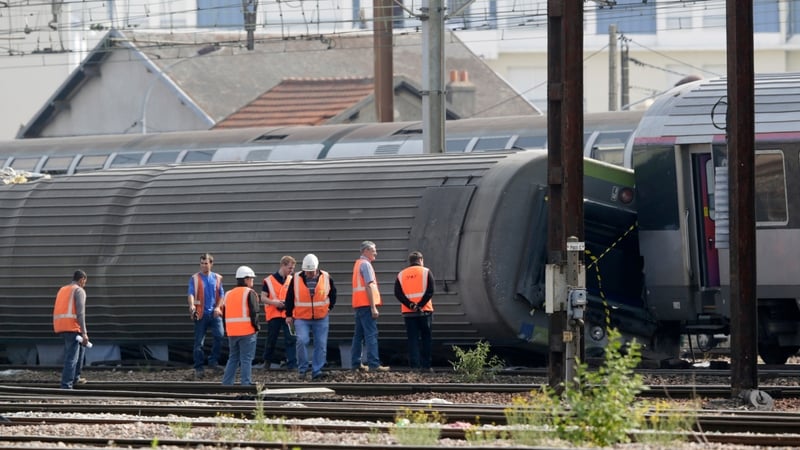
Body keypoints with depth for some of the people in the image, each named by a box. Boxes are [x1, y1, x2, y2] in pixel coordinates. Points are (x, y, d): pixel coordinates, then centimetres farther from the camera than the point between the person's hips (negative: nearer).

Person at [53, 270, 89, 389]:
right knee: (72, 357, -7)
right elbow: (80, 313, -13)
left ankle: (75, 378, 27)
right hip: (72, 327, -8)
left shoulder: (62, 290, 23)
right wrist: (84, 333, -16)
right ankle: (66, 386, -14)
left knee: (81, 347, 28)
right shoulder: (79, 291, -2)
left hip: (59, 326, 8)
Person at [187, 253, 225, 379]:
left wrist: (218, 307, -4)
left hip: (214, 313, 1)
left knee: (220, 335, -18)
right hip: (201, 314, -1)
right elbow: (191, 293, -9)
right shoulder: (195, 279, 3)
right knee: (199, 342, 0)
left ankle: (213, 361, -2)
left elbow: (221, 294, 13)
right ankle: (198, 368, 7)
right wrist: (192, 305, -29)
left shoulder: (217, 278, 11)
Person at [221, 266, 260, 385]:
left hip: (232, 332, 6)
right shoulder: (250, 293, -7)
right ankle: (246, 384, -7)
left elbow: (224, 314, 15)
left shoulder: (228, 294, 14)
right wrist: (256, 326, -3)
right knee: (246, 359, -4)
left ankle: (226, 383, 12)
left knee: (233, 358, 15)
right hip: (247, 331, -6)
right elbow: (254, 312, -15)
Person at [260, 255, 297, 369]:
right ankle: (267, 360, 29)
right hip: (274, 314, -2)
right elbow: (263, 298, -1)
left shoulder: (292, 280, 8)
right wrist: (274, 302, -19)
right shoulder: (269, 280, -1)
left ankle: (292, 363, -11)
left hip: (288, 314, 2)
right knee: (271, 340, 8)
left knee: (291, 339, -10)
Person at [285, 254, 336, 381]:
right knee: (302, 341, -18)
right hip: (301, 318, -2)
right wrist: (288, 315, 7)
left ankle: (317, 372, 8)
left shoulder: (326, 278, 0)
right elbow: (289, 297, 7)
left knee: (321, 345, 1)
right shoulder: (296, 279, -2)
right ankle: (302, 369, -5)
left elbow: (333, 293, 17)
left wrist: (329, 307, 9)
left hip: (321, 318, 2)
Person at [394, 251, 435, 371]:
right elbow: (430, 291, -10)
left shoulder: (401, 275, 10)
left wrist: (411, 305, -8)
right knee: (426, 339, 6)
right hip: (424, 311, -2)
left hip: (408, 312, 2)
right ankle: (425, 365, 3)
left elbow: (398, 293, -2)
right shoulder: (426, 272, 2)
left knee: (412, 339, 3)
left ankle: (414, 365, -4)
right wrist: (420, 305, -9)